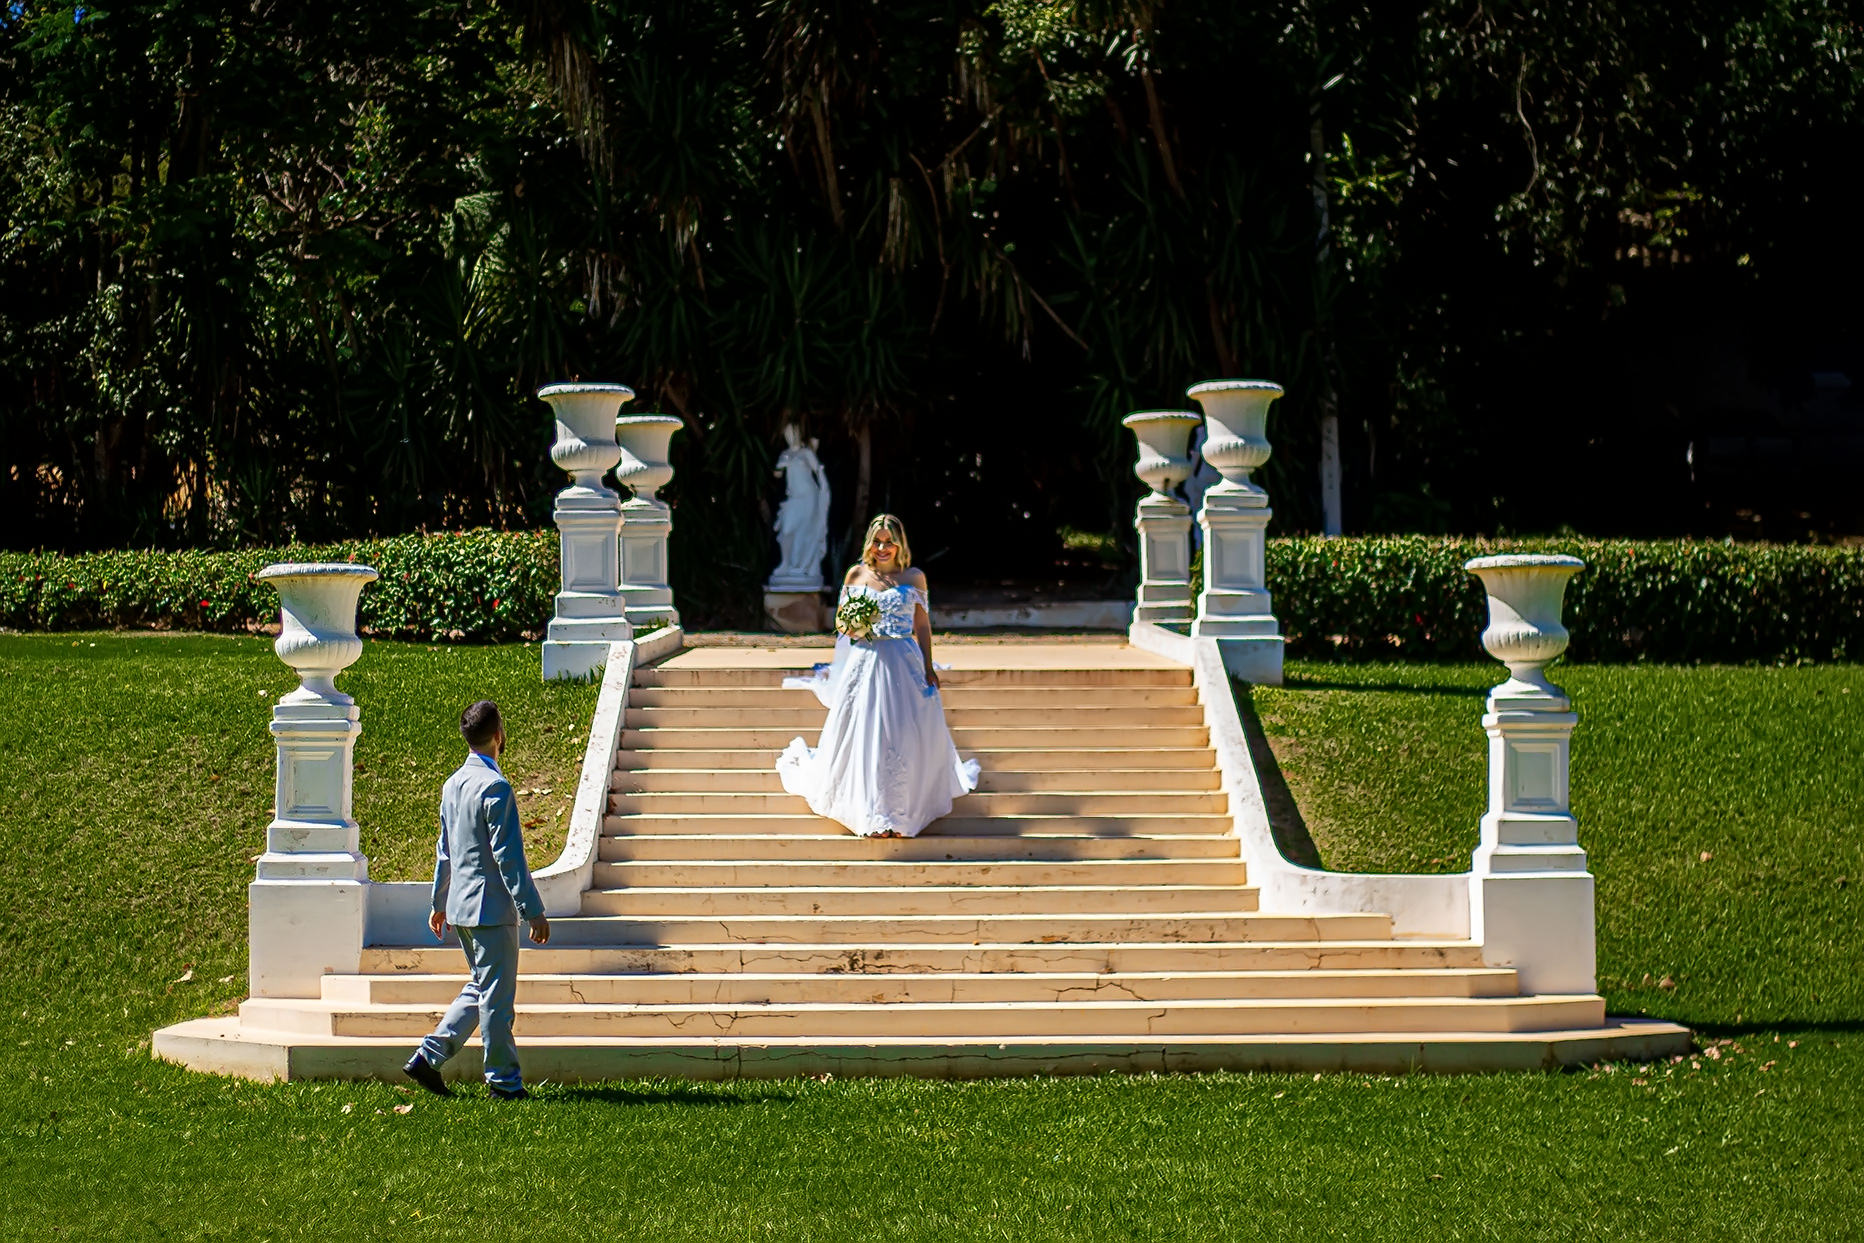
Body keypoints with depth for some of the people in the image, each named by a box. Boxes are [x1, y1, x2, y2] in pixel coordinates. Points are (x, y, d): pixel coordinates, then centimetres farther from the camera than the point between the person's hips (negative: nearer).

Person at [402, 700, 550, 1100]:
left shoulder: (453, 785, 9)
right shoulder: (494, 787, -17)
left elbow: (444, 850, 18)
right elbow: (508, 856, -18)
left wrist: (439, 903, 26)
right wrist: (533, 911, -16)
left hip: (460, 906, 9)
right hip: (492, 907, -9)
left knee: (481, 988, 18)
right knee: (496, 996, -1)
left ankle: (428, 1057, 12)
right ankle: (503, 1082, 6)